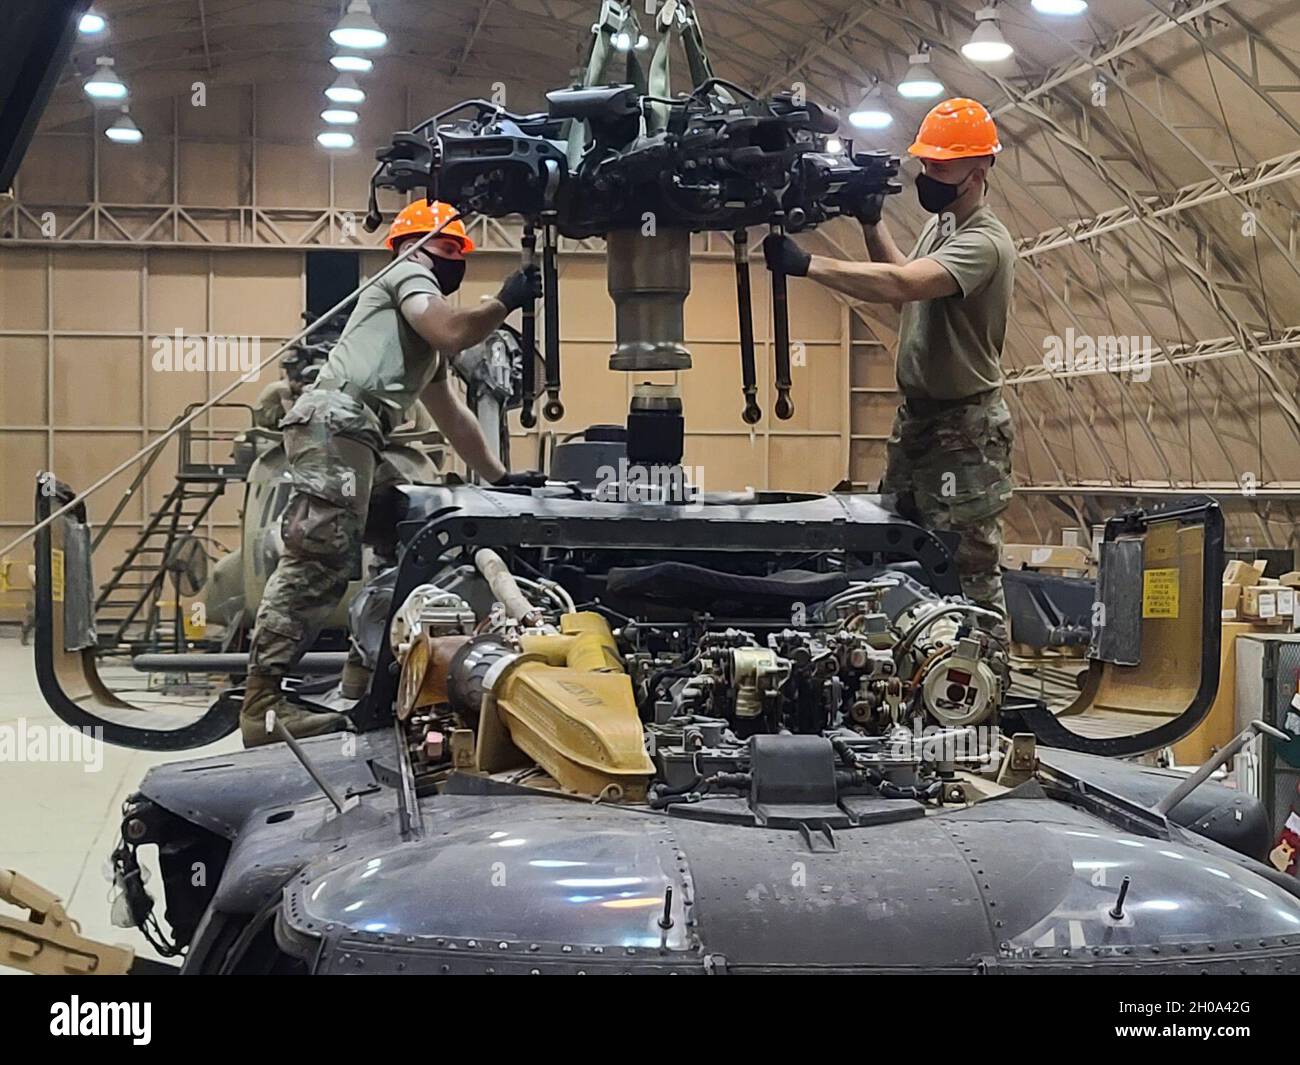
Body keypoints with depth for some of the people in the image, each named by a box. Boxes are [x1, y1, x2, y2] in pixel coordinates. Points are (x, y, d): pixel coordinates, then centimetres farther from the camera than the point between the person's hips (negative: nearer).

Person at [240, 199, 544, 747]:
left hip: (352, 436, 10)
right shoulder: (408, 273, 11)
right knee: (317, 557, -17)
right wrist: (504, 302, 5)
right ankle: (263, 702, -22)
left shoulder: (427, 345, 39)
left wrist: (499, 476, 38)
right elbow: (451, 332, -8)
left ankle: (266, 697, 0)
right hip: (335, 420, -10)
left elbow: (452, 416, 41)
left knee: (325, 567, 2)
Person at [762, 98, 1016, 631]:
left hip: (965, 431, -10)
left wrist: (807, 264, -36)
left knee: (970, 571, -6)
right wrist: (872, 223, 11)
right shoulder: (938, 225, 12)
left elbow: (901, 285, -35)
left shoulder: (985, 243, -20)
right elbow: (908, 296, 22)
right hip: (916, 416, 10)